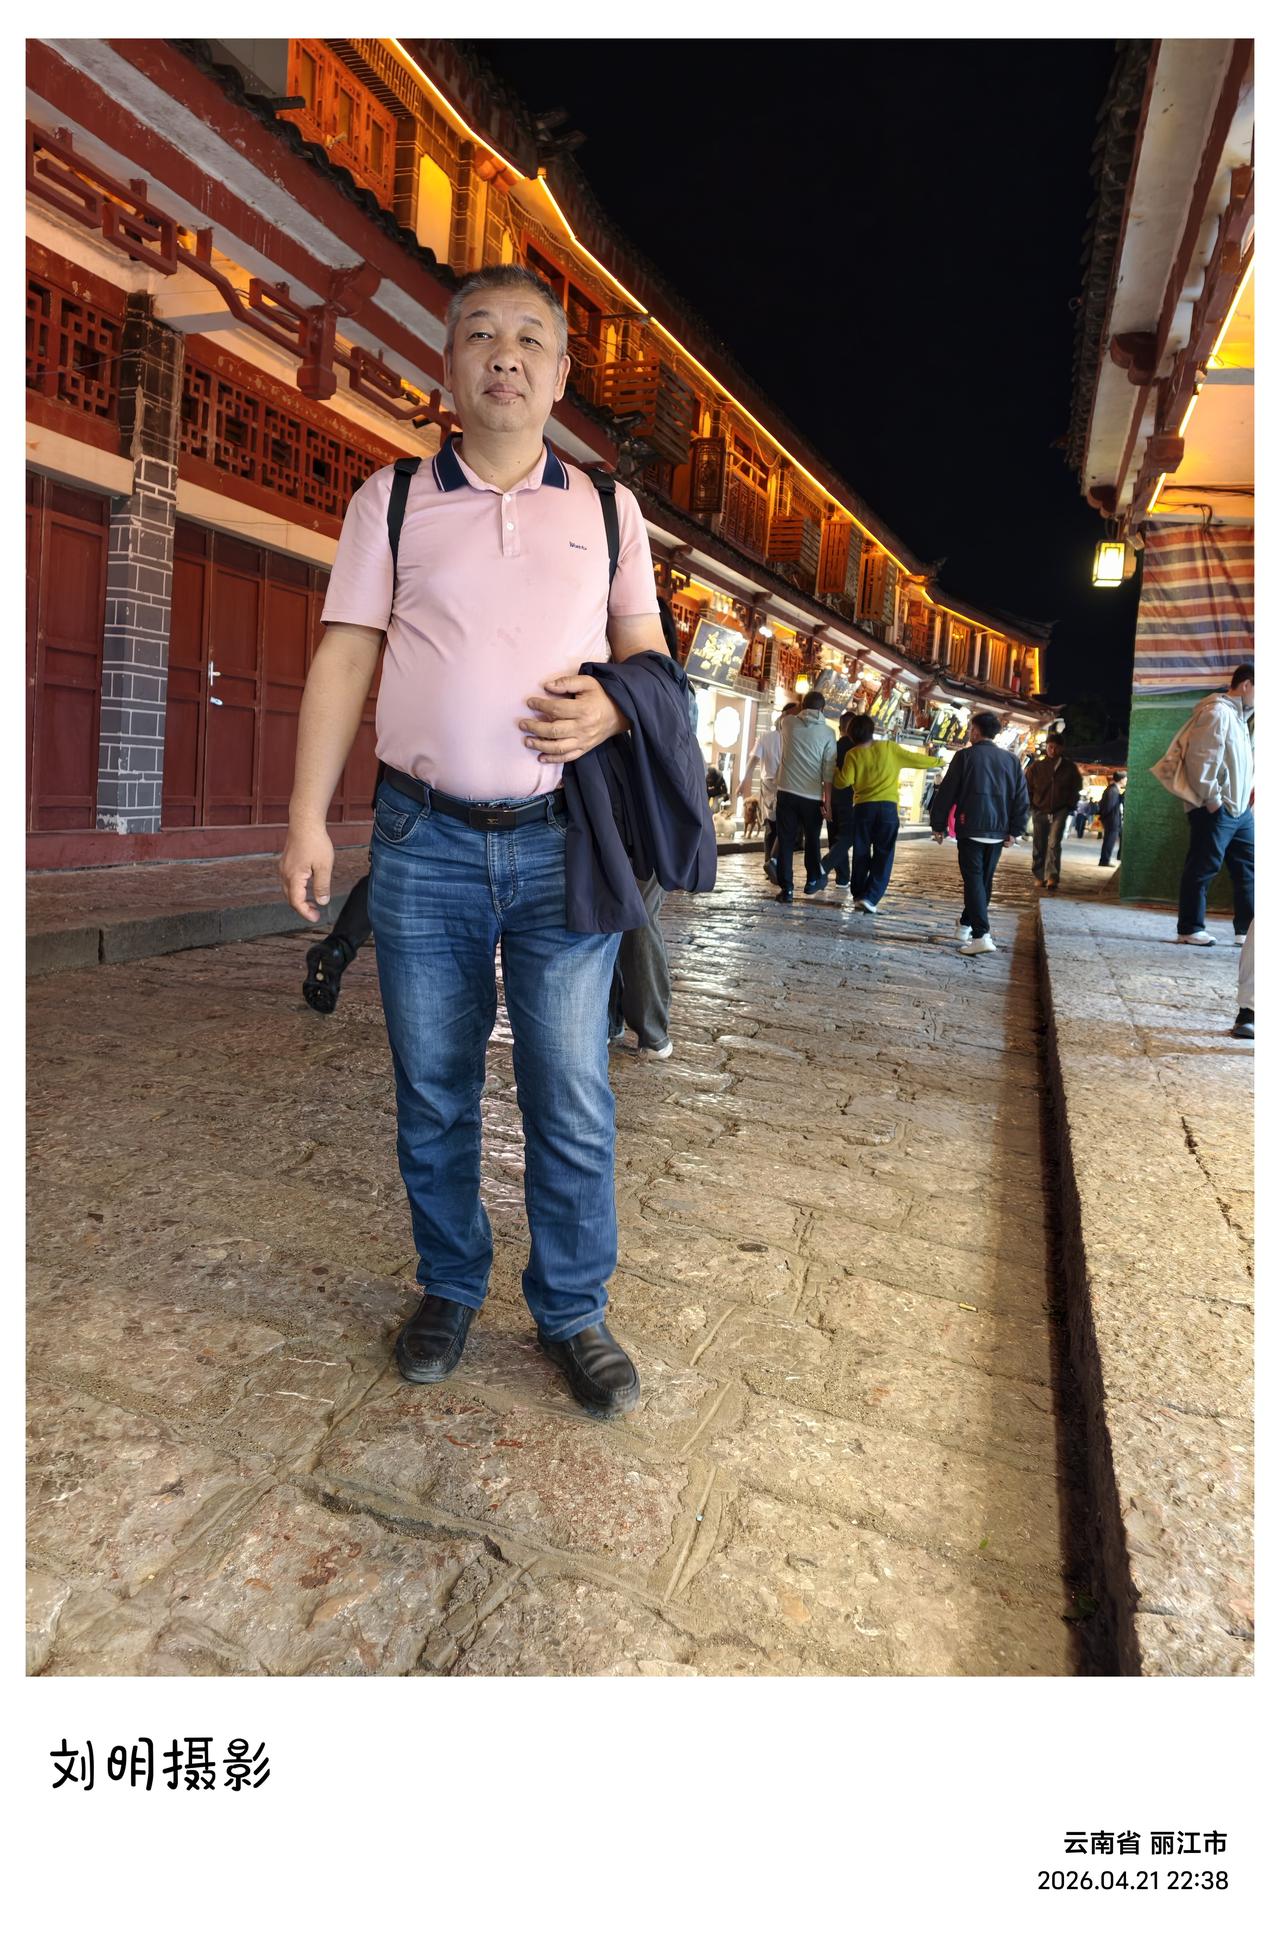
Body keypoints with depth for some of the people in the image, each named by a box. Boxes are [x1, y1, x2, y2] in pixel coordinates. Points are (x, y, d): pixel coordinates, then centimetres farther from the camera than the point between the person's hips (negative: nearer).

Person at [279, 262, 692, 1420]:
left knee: (572, 1096, 1)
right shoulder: (391, 499, 9)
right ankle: (449, 1290, 28)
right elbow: (344, 659, 4)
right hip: (426, 845, 1)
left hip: (564, 845, 0)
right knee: (432, 1089, 9)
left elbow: (648, 649, 15)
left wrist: (615, 705, -9)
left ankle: (574, 1311, 19)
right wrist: (308, 818, -3)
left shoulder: (609, 510, 12)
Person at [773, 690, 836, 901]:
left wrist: (800, 708, 40)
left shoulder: (788, 723, 2)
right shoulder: (827, 733, -2)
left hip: (787, 792, 1)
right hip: (812, 796, 0)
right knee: (812, 839, 18)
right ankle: (813, 879, 31)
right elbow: (828, 771, -5)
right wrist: (828, 799, -2)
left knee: (786, 840, 3)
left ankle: (786, 888, 0)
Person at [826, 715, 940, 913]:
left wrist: (836, 771, 10)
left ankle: (858, 895, 15)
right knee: (883, 855, 2)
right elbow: (915, 759, 8)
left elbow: (844, 781, -10)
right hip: (888, 807, -1)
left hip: (863, 807, 1)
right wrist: (936, 760, 25)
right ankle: (870, 897, -8)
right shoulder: (889, 748, 3)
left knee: (861, 854, 12)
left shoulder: (853, 754, 0)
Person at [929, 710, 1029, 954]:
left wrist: (938, 825, 3)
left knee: (974, 880, -8)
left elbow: (947, 792, -4)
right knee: (984, 881, 16)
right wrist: (1013, 830, 11)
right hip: (998, 831, 5)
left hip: (970, 829, -4)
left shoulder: (966, 756, -3)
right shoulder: (1011, 760, 10)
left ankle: (981, 935, -21)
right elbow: (1021, 798, 8)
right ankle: (965, 925, 28)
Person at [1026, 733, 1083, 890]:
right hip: (1040, 811, 2)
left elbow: (1076, 788, 11)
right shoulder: (1036, 766, 1)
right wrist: (1032, 805, 3)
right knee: (1039, 846, 6)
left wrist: (1069, 806, 4)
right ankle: (1040, 876, 19)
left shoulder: (1069, 767, 2)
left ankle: (1052, 877, -16)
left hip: (1060, 811, -1)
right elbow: (1027, 787, 9)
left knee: (1054, 844, -14)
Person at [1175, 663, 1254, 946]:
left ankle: (1246, 930, 11)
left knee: (1247, 868, 7)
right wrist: (1211, 799, -18)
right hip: (1216, 809, -10)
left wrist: (1249, 793, 12)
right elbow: (1202, 758, -18)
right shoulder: (1217, 712, -10)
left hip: (1240, 808, 10)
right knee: (1202, 868, -4)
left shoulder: (1239, 716, 22)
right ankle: (1189, 929, 3)